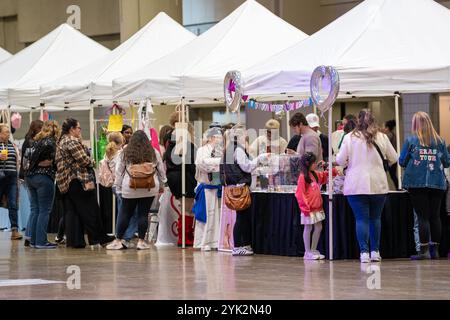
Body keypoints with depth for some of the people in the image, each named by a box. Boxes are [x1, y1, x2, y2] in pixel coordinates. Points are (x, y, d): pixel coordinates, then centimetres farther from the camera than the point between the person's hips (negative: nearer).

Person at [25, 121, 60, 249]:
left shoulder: (37, 141, 16)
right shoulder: (50, 142, -9)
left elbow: (30, 158, 11)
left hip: (30, 176, 8)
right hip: (44, 177, -8)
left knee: (35, 210, 11)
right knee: (44, 211, -4)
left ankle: (33, 240, 12)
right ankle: (41, 241, -6)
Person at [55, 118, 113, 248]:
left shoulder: (61, 142, 16)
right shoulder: (72, 141, -15)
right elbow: (83, 160, -19)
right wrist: (91, 163, 3)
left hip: (65, 182, 10)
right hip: (78, 180, -10)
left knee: (71, 211, 7)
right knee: (90, 210, -3)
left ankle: (73, 240, 4)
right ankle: (100, 238, 2)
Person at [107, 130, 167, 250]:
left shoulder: (125, 154, 3)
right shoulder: (154, 153, 4)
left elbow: (119, 172, 7)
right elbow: (161, 171, 13)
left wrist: (118, 188, 14)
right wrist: (162, 184, 26)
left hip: (129, 189, 0)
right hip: (149, 188, 0)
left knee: (125, 214, 7)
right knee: (143, 214, 4)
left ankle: (118, 240, 10)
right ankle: (141, 241, 5)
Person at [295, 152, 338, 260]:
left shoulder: (315, 174, 11)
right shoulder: (303, 177, -13)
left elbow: (324, 176, 33)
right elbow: (300, 194, -16)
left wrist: (334, 171, 17)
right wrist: (305, 208, -18)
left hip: (317, 207, 8)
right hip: (309, 209, -8)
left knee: (318, 228, 9)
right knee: (308, 228, 0)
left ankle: (313, 250, 20)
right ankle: (307, 252, 6)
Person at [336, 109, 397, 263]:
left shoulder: (349, 138, -3)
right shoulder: (382, 138, 1)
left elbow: (340, 161, -2)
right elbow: (393, 158, 10)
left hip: (356, 185, -1)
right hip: (378, 185, 1)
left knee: (361, 218, 0)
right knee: (375, 218, 14)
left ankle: (364, 251, -8)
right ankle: (375, 251, 15)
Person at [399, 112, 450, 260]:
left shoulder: (411, 141, -2)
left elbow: (402, 161, 1)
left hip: (417, 182, -2)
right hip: (437, 183, 2)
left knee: (423, 216, -1)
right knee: (435, 216, 9)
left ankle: (424, 251, -6)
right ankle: (435, 250, 10)